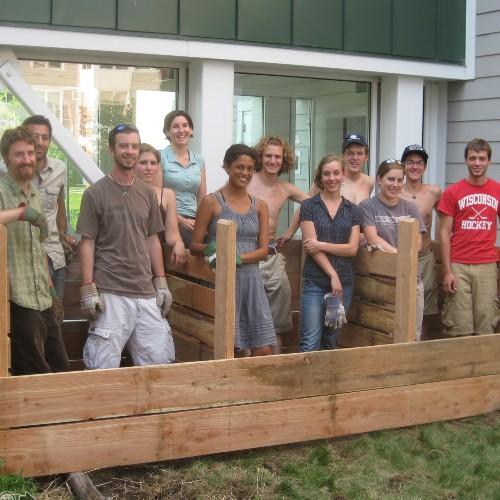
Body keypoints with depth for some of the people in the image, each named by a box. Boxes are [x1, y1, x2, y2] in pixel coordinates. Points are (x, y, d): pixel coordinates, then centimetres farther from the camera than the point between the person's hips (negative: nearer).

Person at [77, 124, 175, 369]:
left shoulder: (147, 193, 12)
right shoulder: (96, 193, -3)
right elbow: (87, 244, -4)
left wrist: (161, 283, 11)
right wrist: (88, 289, -9)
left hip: (146, 292, 5)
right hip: (110, 293, -5)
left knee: (160, 358, 5)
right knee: (106, 365, -4)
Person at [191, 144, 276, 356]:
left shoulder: (259, 206, 12)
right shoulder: (211, 201, 0)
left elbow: (263, 249, 6)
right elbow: (194, 245, 0)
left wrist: (238, 257, -13)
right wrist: (211, 249, -22)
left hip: (251, 279, 4)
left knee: (264, 350, 1)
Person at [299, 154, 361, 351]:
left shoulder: (352, 210, 9)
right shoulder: (309, 206, 1)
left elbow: (352, 248, 0)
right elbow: (311, 246, -6)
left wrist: (321, 245, -11)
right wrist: (333, 275, -11)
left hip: (344, 283, 3)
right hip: (315, 282, -3)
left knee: (331, 341, 10)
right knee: (310, 343, -8)